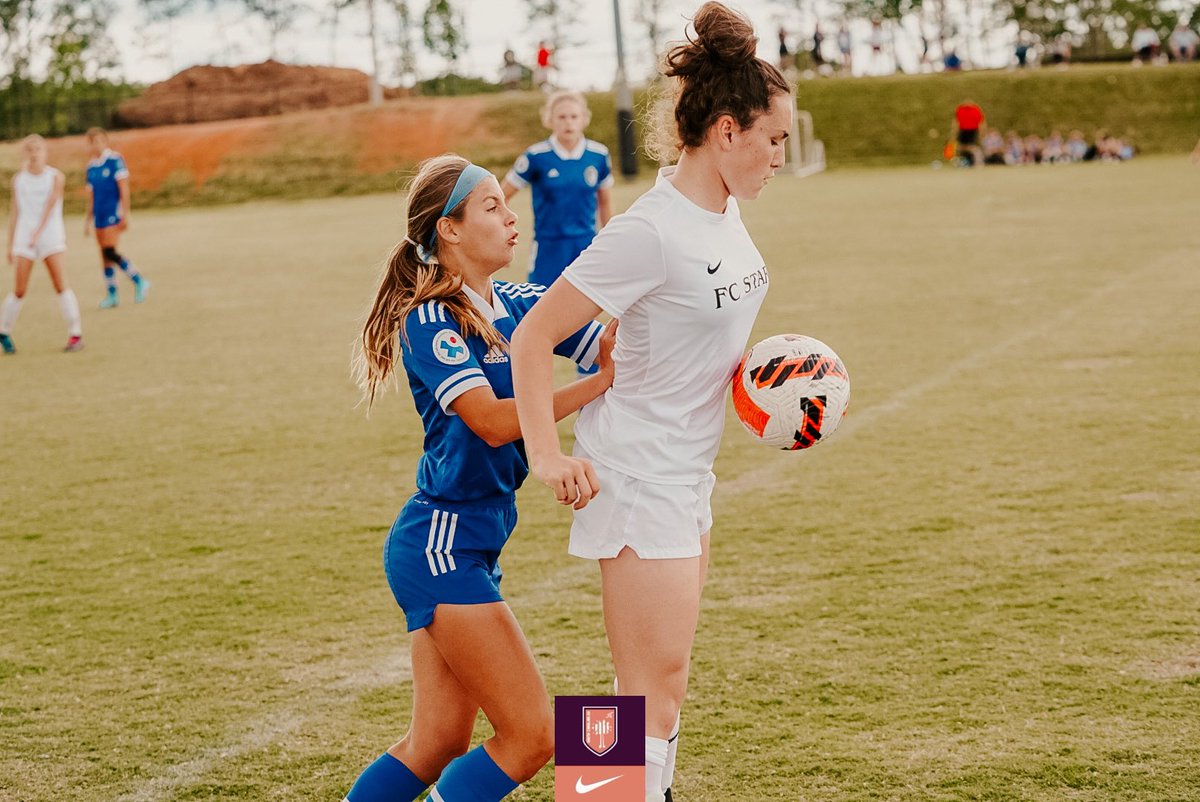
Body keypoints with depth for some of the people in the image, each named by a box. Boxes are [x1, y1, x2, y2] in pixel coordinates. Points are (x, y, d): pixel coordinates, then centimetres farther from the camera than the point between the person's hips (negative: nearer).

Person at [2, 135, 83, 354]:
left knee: (61, 284, -12)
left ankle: (75, 334, -8)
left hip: (50, 235, -2)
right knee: (19, 290, 0)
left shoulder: (56, 177, -1)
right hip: (24, 237, 2)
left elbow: (50, 206, -11)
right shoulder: (18, 179, 8)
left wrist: (37, 233, -22)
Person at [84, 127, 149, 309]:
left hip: (113, 215, -7)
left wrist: (125, 215, -15)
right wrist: (88, 220, 21)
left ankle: (139, 281, -4)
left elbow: (124, 188, -11)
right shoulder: (91, 166, 13)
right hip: (99, 217, 7)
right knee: (105, 256, 6)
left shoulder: (114, 160, -8)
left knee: (110, 252, -15)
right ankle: (111, 294, 10)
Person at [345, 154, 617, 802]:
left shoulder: (520, 305, 8)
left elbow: (616, 347, 0)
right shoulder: (428, 322, -12)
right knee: (532, 735, -9)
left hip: (474, 548, 8)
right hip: (438, 547, -8)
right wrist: (603, 382, -24)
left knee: (438, 744, 13)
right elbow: (493, 421, -23)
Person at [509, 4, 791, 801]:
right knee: (656, 690, -8)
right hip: (638, 474, -9)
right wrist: (547, 454, -27)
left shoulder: (725, 209, 4)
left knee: (661, 678, 18)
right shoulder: (650, 232, -22)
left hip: (689, 472, 9)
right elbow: (533, 336, -20)